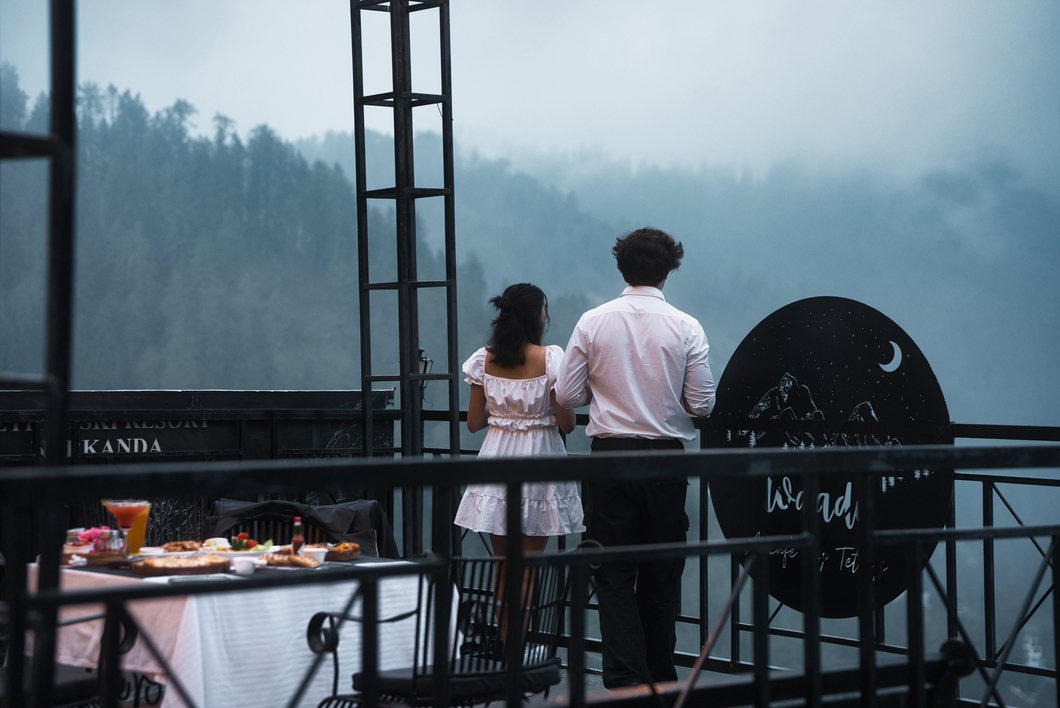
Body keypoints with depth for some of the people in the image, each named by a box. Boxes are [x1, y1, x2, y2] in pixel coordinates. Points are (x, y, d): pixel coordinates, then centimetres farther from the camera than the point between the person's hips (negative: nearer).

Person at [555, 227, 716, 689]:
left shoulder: (592, 322, -3)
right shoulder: (685, 327, -4)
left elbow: (567, 396, 0)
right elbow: (702, 404, -4)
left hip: (610, 455, 0)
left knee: (614, 575, 4)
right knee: (661, 574, 12)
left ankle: (626, 681, -5)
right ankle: (661, 680, 21)